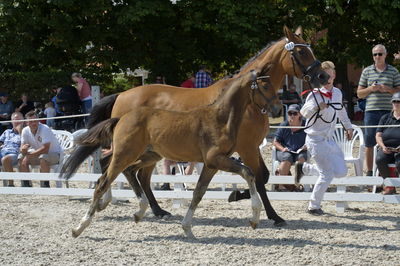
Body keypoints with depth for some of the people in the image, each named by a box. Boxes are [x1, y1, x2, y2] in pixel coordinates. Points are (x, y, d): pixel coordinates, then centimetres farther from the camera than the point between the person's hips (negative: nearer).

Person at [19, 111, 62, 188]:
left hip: (54, 153, -6)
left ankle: (45, 185, -26)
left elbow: (45, 149, -34)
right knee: (21, 158, -13)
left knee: (43, 158, -37)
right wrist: (23, 149, -33)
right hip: (38, 154, 6)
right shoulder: (25, 131, -7)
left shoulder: (45, 129, -26)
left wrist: (29, 154, -28)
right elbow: (22, 148, -7)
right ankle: (26, 185, -5)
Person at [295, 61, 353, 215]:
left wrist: (348, 126, 31)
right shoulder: (315, 94, -14)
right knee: (327, 174, -11)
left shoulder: (337, 93, 6)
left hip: (329, 139, 8)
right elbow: (304, 112, -18)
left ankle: (305, 168, 20)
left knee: (341, 171, 7)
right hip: (316, 140, -8)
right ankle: (313, 207, 6)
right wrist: (316, 107, -36)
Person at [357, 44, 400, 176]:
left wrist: (387, 89, -9)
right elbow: (359, 93, 12)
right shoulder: (367, 71, 10)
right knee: (369, 143, 3)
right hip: (371, 111, 1)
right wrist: (370, 89, -7)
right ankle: (369, 172, 11)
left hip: (388, 111, -1)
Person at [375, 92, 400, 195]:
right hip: (386, 148, 3)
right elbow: (378, 135, 13)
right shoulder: (385, 118, 19)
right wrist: (383, 147, -8)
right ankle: (389, 186, -16)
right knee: (380, 159, -30)